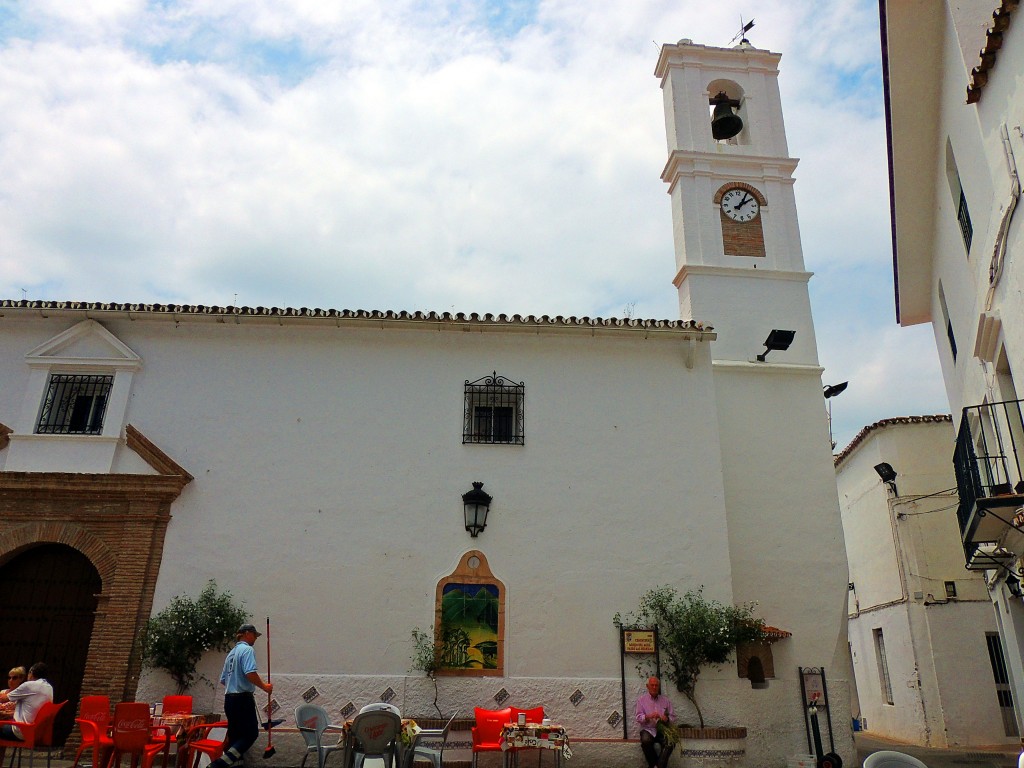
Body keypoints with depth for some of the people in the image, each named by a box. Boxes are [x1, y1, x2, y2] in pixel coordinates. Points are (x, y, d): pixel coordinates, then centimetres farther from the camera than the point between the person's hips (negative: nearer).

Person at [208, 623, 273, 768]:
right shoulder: (247, 649, -9)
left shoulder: (231, 653, 18)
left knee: (234, 734, 13)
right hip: (243, 698, -9)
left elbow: (223, 680, 21)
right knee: (251, 733, -6)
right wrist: (264, 687, -12)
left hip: (229, 698, 9)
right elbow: (250, 673, -24)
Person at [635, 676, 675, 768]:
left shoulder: (666, 700, 13)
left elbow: (673, 716, 11)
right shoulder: (642, 699, 5)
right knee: (645, 741, -35)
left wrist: (667, 719, -13)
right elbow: (638, 718, -2)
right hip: (648, 729, -1)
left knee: (671, 742, -31)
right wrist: (649, 716, -23)